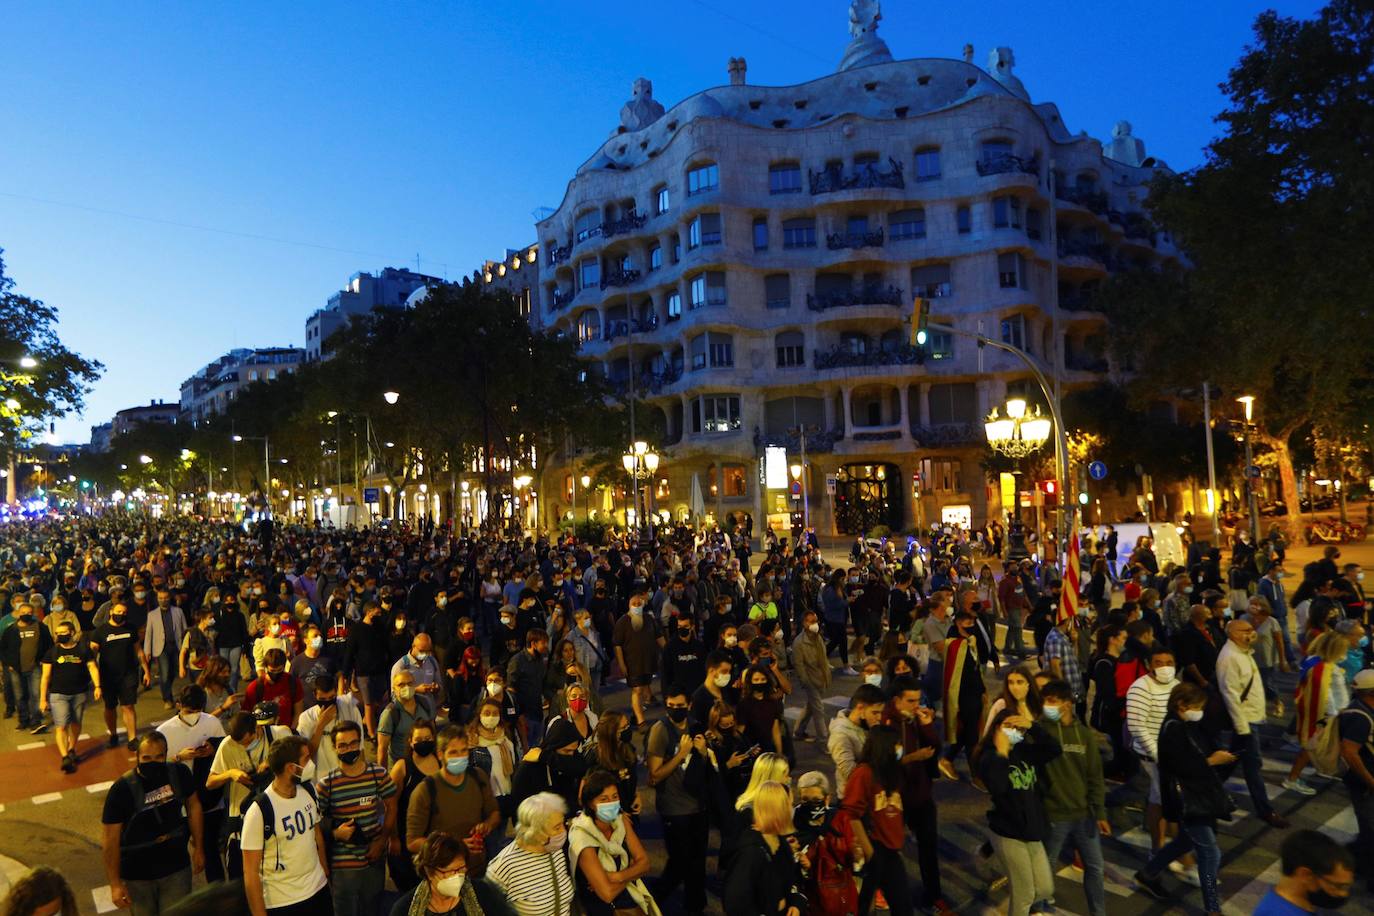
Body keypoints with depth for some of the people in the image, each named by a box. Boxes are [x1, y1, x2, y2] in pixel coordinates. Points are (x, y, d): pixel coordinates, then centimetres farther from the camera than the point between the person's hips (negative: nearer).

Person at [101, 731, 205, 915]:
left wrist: (198, 848, 9)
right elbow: (110, 839, -13)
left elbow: (193, 806, 5)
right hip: (137, 876, -1)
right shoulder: (122, 788, -18)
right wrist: (115, 884, -11)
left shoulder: (179, 774, -10)